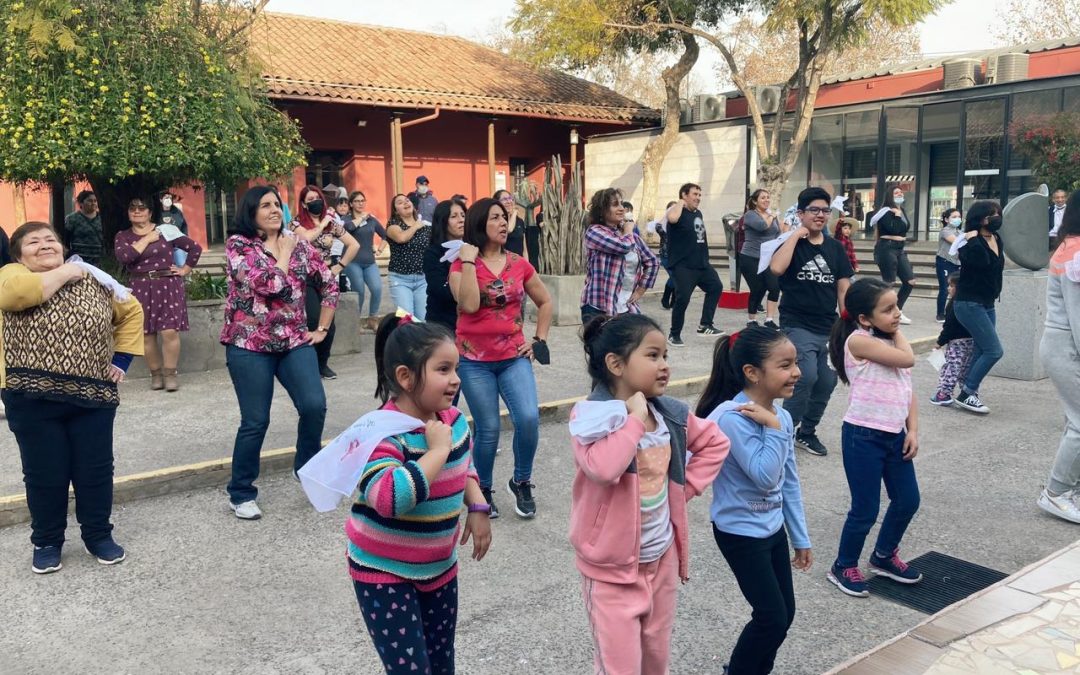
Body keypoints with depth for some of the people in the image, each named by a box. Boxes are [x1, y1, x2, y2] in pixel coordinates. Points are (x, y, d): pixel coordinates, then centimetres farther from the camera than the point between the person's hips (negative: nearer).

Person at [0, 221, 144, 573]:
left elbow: (131, 312, 20)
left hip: (93, 396, 3)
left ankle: (99, 536, 26)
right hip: (34, 399, -2)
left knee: (95, 471, 9)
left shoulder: (92, 281, 12)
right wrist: (65, 272, -8)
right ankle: (47, 543, 25)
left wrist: (121, 361, 10)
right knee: (45, 474, 7)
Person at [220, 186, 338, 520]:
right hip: (250, 344, -3)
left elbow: (329, 283, 14)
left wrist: (322, 328, 9)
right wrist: (285, 250, -7)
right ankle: (241, 493, 18)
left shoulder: (299, 244, 8)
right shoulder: (237, 244, -5)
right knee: (255, 421, 0)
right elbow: (268, 284, -19)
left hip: (295, 341, 4)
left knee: (315, 405, -11)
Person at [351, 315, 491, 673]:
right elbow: (390, 498, -43)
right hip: (384, 573, -7)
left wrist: (478, 508, 1)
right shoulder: (383, 433, -27)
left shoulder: (454, 420, -4)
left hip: (439, 567, 7)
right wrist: (438, 450, -35)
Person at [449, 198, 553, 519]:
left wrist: (539, 340, 8)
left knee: (529, 418, -16)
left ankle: (521, 482, 10)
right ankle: (482, 490, 27)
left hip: (514, 357, 2)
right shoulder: (461, 265, -4)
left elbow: (545, 303, 16)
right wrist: (469, 261, -18)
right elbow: (470, 305, -22)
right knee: (488, 430, 2)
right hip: (475, 361, -2)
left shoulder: (519, 264, 4)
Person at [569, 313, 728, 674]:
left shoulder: (671, 413, -1)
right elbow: (603, 469, -38)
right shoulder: (590, 416, -19)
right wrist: (636, 417, -27)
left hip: (662, 558, 6)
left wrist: (686, 486, 3)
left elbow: (715, 442, 15)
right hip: (611, 567, -6)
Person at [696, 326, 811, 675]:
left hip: (773, 529, 8)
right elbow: (765, 477, -28)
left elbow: (790, 481, 9)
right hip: (740, 533, -8)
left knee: (784, 614, 15)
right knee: (772, 617, 0)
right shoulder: (732, 417, -26)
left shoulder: (781, 416, 0)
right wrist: (773, 429, -28)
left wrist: (800, 537, 14)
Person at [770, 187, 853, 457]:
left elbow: (843, 289, 10)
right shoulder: (791, 243, -3)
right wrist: (797, 234, -17)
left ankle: (806, 433, 27)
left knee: (826, 382, 7)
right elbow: (776, 268, -25)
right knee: (807, 377, -21)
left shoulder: (835, 247, 9)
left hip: (828, 328, 5)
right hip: (798, 326, -5)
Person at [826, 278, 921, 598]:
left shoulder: (892, 341, 10)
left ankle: (884, 556, 39)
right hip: (864, 436, -8)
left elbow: (908, 389, 12)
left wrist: (912, 430, 3)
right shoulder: (859, 340, -16)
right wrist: (897, 332, -4)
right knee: (865, 510, 0)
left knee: (908, 500, 16)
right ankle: (844, 567, 22)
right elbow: (908, 359, -22)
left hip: (895, 435, 8)